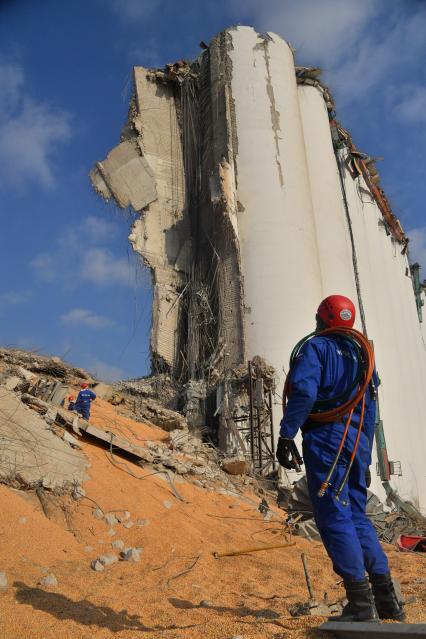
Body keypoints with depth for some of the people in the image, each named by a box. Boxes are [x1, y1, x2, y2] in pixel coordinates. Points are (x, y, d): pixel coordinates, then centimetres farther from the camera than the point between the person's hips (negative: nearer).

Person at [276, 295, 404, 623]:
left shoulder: (315, 348, -2)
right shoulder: (359, 352, 19)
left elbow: (304, 393, -18)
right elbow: (370, 408, 20)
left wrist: (285, 437, -17)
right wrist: (364, 453, 25)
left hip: (325, 438, -7)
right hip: (357, 440, 7)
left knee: (334, 518, -3)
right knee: (356, 516, 14)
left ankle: (361, 603, -3)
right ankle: (386, 597, 13)